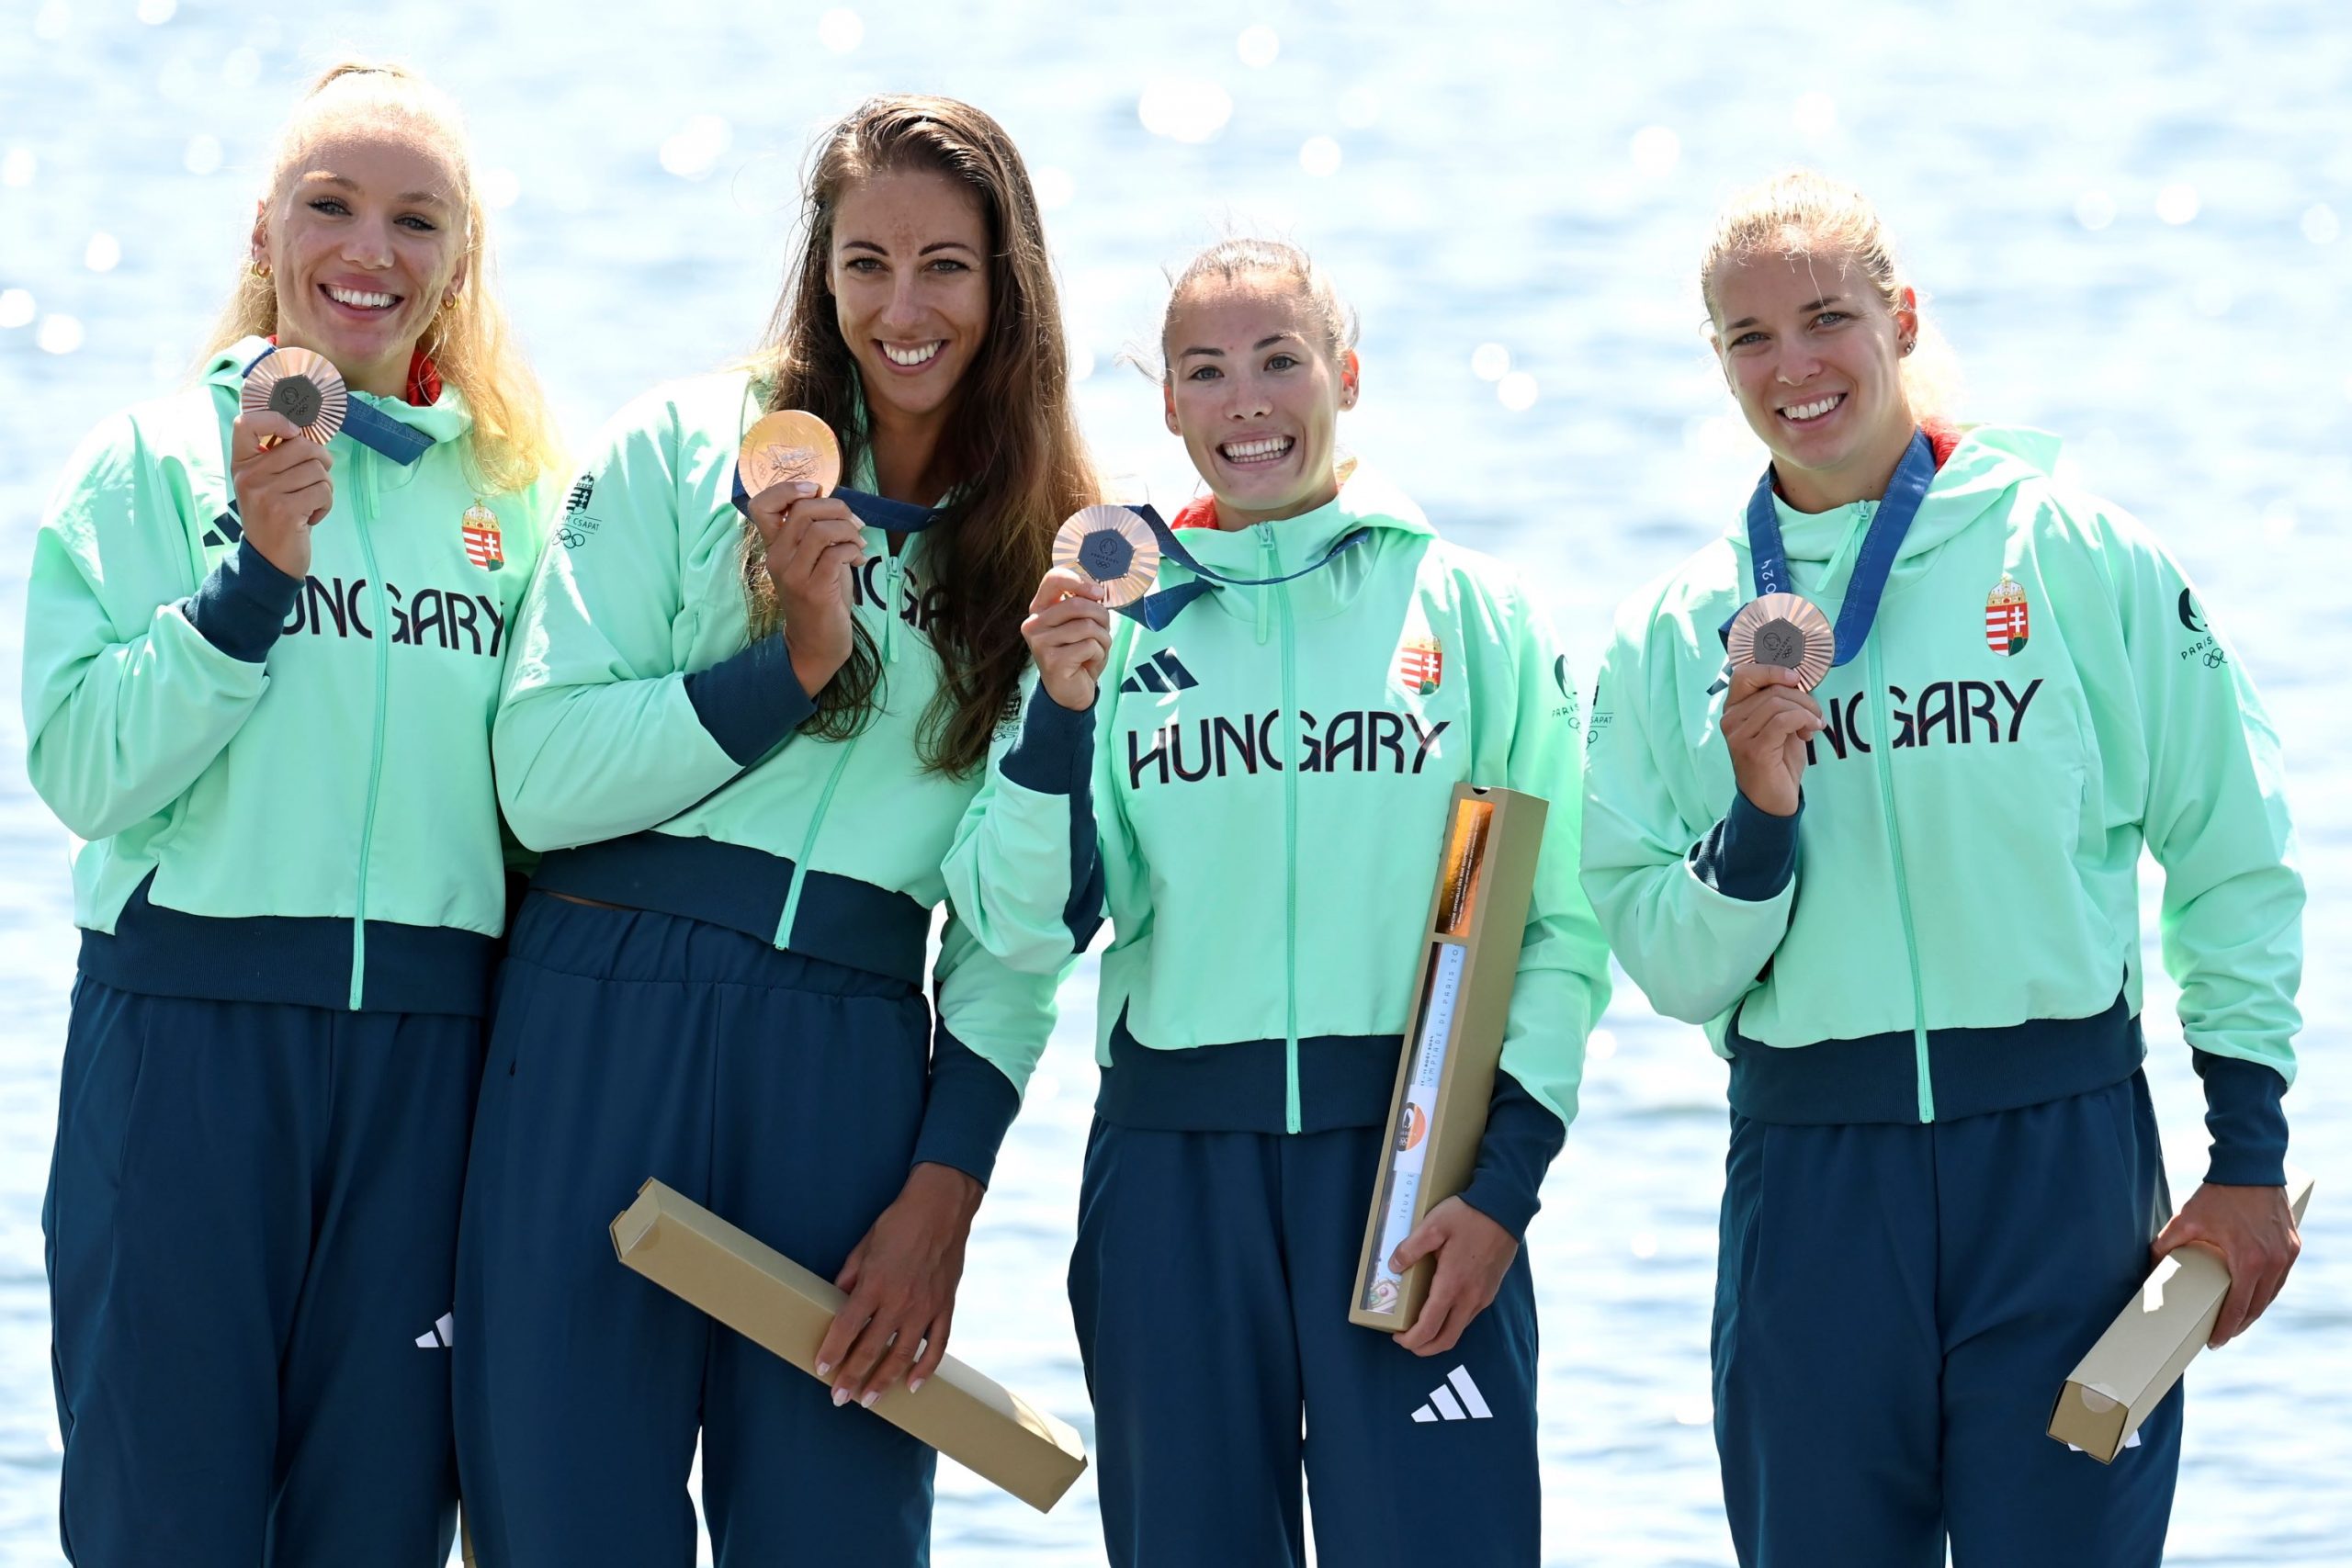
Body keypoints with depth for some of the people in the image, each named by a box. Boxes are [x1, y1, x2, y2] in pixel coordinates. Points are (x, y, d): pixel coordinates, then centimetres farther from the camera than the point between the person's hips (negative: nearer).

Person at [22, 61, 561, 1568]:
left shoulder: (514, 493, 12)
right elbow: (83, 766, -8)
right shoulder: (156, 459, 2)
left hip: (429, 1048, 3)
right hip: (188, 1029, -3)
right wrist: (256, 571, -16)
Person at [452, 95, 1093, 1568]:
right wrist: (795, 664, -12)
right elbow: (541, 776, -3)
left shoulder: (1052, 551, 10)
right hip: (609, 1018, -2)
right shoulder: (686, 449, 3)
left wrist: (948, 1183, -3)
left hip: (855, 1058, 2)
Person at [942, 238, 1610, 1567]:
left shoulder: (1470, 608, 4)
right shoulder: (1118, 623, 8)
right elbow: (1023, 929, 2)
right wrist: (1060, 714, -12)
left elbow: (1562, 925, 2)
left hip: (1410, 1147, -2)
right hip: (1177, 1159, 2)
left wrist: (1505, 1183, -7)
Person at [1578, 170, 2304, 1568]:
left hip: (2062, 1146, -2)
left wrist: (2250, 1160, 0)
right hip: (1808, 1178, 2)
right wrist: (1759, 816, -14)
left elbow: (2235, 870, 4)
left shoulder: (2071, 551, 0)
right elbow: (1670, 968, 4)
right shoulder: (1676, 637, 7)